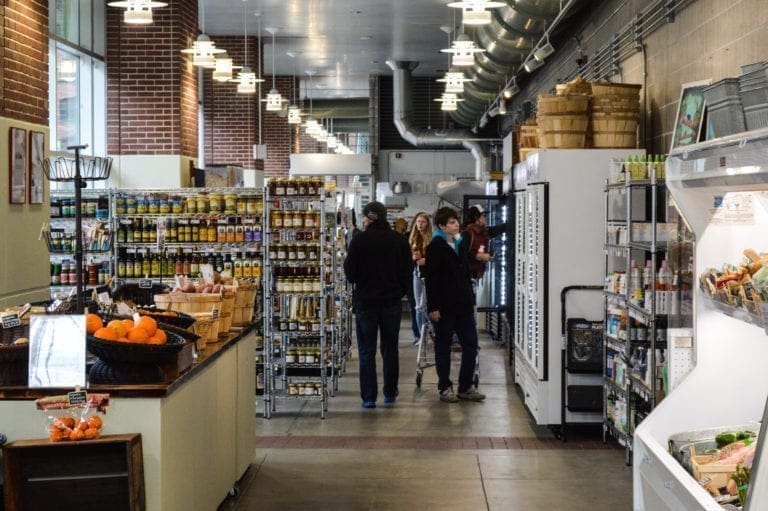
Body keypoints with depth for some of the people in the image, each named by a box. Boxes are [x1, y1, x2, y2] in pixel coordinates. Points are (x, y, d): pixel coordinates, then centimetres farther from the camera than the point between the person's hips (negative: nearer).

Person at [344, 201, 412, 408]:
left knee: (367, 351, 3)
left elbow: (351, 274, -8)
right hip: (392, 302, 3)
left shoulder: (360, 240, -10)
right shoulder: (399, 240, 2)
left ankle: (369, 397, 1)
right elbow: (407, 272, 6)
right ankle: (390, 393, 21)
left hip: (366, 302, -3)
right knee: (390, 349, 14)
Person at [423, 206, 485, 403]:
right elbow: (430, 278, -12)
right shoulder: (435, 247, -8)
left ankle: (466, 387, 14)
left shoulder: (459, 244, 15)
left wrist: (471, 299, 15)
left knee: (470, 345, 4)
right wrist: (433, 307, -17)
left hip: (463, 305, 7)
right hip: (444, 306, -7)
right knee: (443, 347, 4)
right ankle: (445, 388, 13)